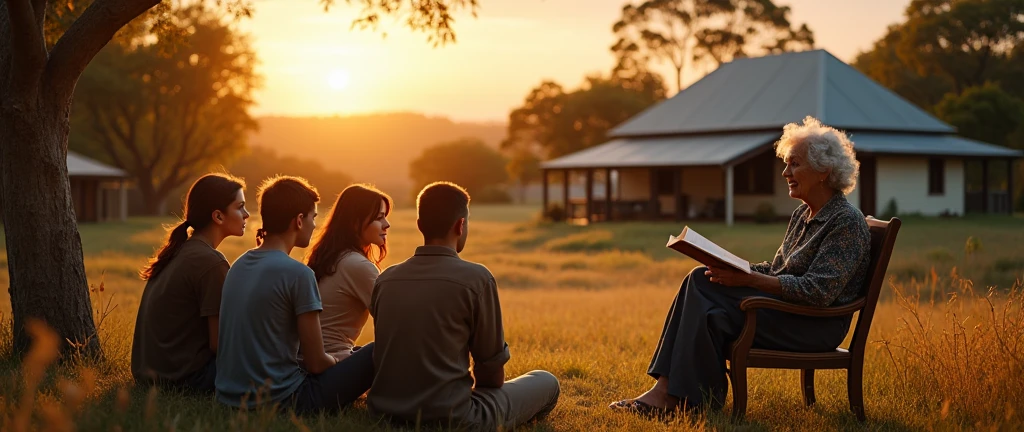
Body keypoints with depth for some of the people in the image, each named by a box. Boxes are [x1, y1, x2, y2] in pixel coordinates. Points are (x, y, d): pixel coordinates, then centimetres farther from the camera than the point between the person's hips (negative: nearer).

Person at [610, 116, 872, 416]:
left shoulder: (847, 222, -13)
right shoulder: (802, 215, 15)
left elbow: (818, 291, -22)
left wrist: (749, 280, -25)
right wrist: (734, 269, -2)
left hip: (818, 326, -8)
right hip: (786, 312, 9)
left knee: (711, 315, -23)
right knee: (700, 279, -12)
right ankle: (667, 390, -19)